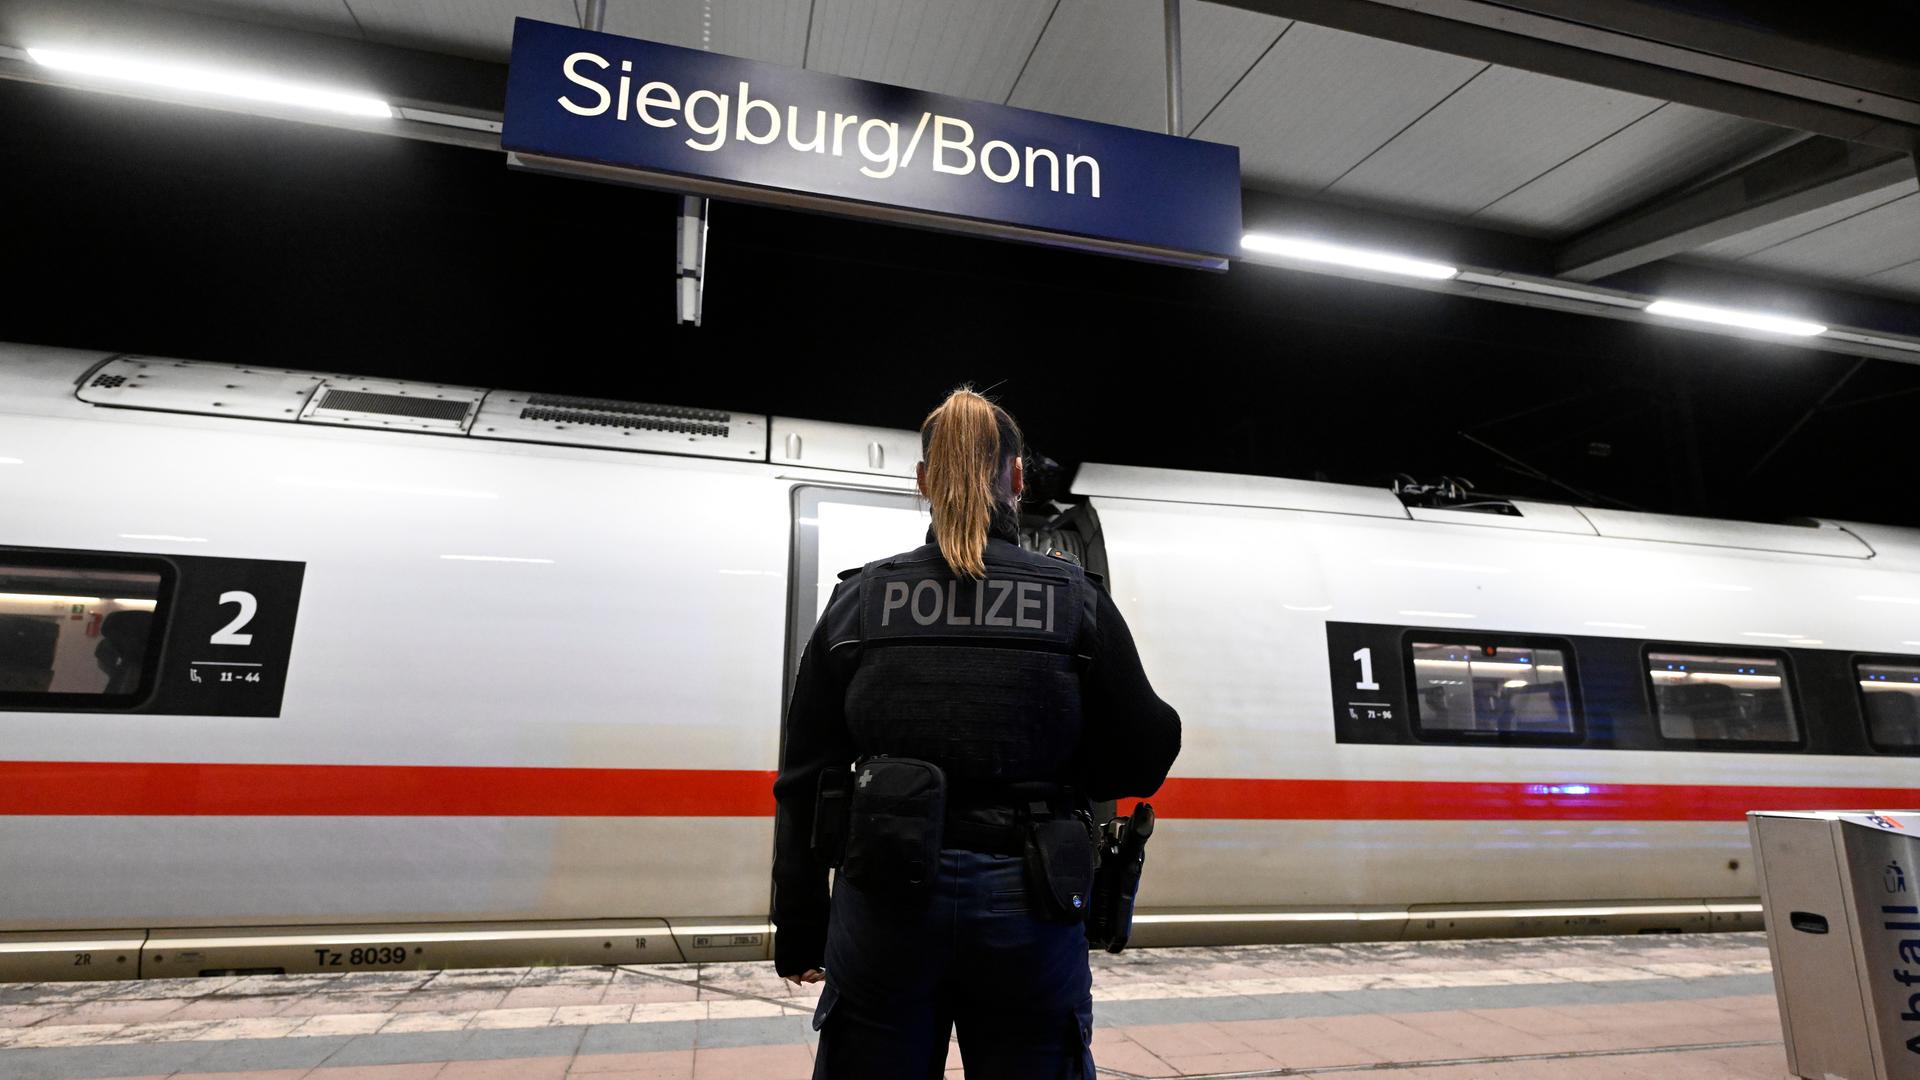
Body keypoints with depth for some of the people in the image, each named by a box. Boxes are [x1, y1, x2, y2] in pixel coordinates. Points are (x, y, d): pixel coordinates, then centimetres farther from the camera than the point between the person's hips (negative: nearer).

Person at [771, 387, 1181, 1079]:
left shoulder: (859, 598, -1)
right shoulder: (1077, 600, -3)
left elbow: (804, 782, 1)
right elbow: (1141, 763, -2)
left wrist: (798, 934, 11)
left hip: (884, 910, 1)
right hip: (1028, 912, 0)